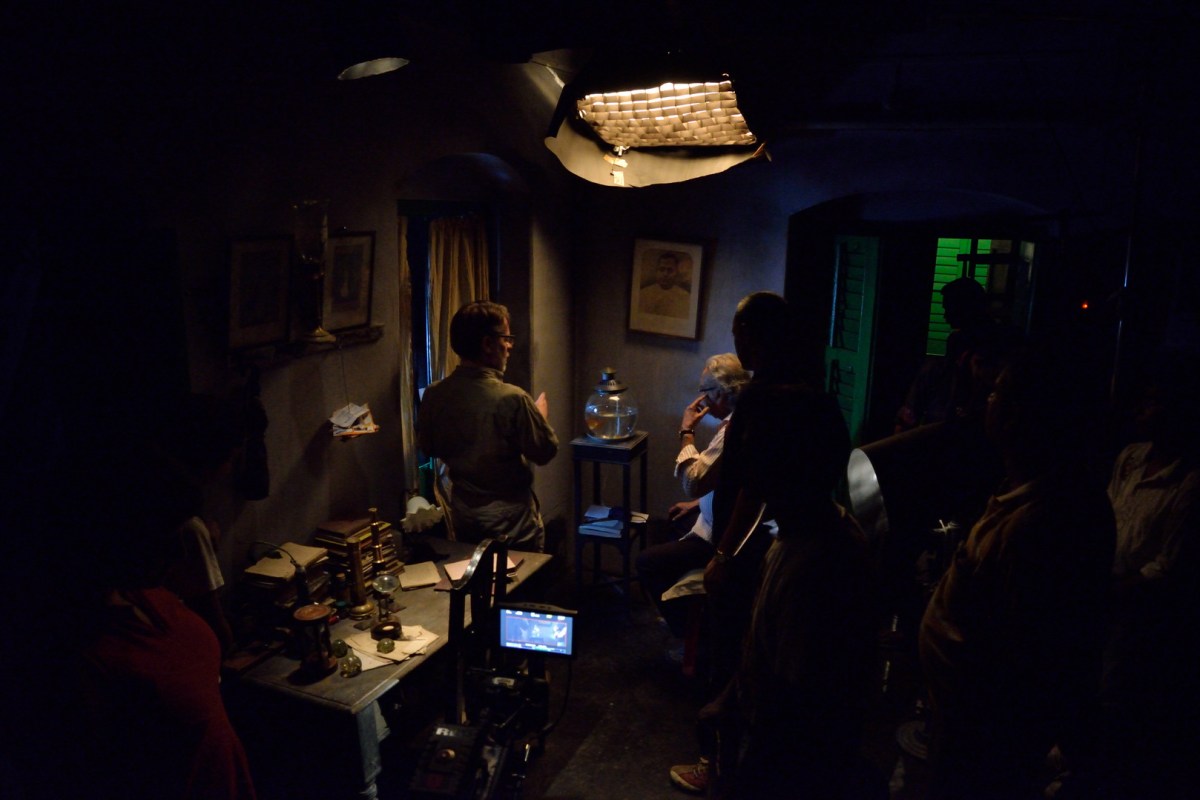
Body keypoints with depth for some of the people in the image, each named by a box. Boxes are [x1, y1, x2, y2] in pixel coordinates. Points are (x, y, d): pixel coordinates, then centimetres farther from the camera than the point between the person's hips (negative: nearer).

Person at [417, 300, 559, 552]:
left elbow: (428, 448, 6)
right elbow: (545, 451, -13)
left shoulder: (434, 395, -10)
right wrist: (541, 415, 5)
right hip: (512, 524, -5)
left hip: (463, 520, 5)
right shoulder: (512, 399, -26)